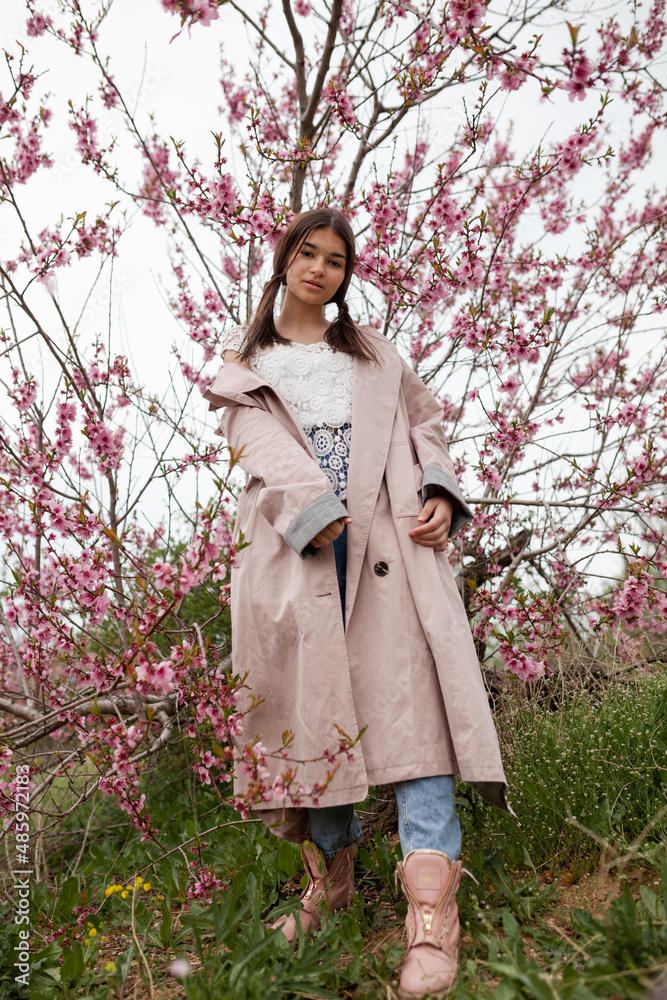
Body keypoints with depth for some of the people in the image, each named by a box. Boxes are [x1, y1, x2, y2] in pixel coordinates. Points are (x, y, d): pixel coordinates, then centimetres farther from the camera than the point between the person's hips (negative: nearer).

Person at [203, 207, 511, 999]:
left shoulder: (375, 354, 26)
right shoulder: (244, 361, 18)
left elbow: (422, 424, 20)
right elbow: (261, 445, 1)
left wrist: (440, 493, -2)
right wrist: (321, 513, -15)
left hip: (388, 540, 1)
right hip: (296, 548, 0)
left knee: (407, 692, -14)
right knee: (311, 702, 0)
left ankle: (431, 907, -20)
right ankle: (332, 874, 17)